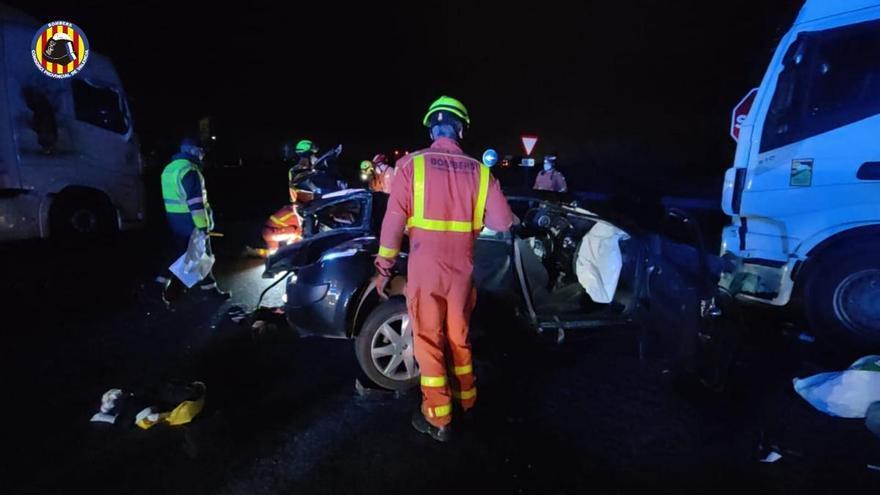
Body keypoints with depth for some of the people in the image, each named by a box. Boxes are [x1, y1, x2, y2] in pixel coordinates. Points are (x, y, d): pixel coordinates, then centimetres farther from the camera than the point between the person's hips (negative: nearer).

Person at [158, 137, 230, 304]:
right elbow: (196, 201, -23)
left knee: (177, 252, 15)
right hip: (189, 220, -9)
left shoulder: (169, 168, 14)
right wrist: (203, 225, -22)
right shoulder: (189, 170, -18)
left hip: (174, 218, 9)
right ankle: (210, 289, 12)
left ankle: (169, 291, 18)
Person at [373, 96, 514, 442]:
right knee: (459, 336, 21)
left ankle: (438, 419, 19)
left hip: (425, 268, -3)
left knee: (428, 340, 9)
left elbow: (393, 222, -9)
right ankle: (466, 400, 38)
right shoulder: (479, 171, 0)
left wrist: (383, 268, 0)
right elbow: (502, 222, 1)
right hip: (462, 269, 3)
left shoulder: (412, 164, -7)